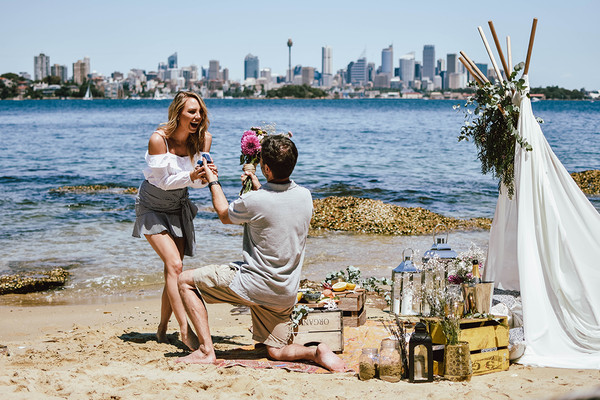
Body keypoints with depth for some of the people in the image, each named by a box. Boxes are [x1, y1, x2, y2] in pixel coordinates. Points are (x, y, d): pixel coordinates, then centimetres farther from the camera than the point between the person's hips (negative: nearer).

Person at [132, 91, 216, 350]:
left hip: (178, 208, 5)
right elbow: (163, 180, -21)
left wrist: (206, 176, -31)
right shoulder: (158, 139, -25)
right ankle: (185, 329, -21)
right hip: (153, 208, -5)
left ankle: (162, 328, 21)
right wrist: (190, 176, -38)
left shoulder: (203, 139, -12)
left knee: (174, 270, 5)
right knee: (174, 265, -19)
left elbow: (197, 179, -8)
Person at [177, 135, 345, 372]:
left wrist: (212, 181, 16)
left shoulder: (253, 201, -21)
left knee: (186, 280, 6)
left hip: (254, 285, -6)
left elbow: (225, 215, 3)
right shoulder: (305, 196, -3)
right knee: (277, 352, 18)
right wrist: (258, 189, 22)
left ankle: (206, 350, -1)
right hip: (286, 294, 6)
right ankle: (317, 352, -12)